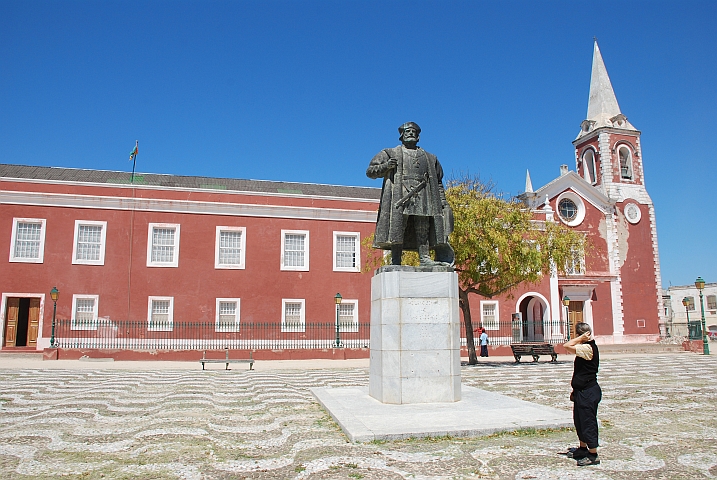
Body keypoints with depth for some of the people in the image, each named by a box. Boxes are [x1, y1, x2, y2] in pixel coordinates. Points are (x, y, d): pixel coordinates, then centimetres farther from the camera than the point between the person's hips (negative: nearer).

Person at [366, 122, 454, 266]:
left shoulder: (430, 158, 27)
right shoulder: (390, 153, 17)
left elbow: (438, 182, 26)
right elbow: (370, 171, 11)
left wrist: (443, 201, 14)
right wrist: (385, 166, -8)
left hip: (422, 196, 3)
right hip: (399, 194, -3)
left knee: (423, 228, -6)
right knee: (397, 226, -11)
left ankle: (424, 257, -8)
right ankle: (395, 261, -11)